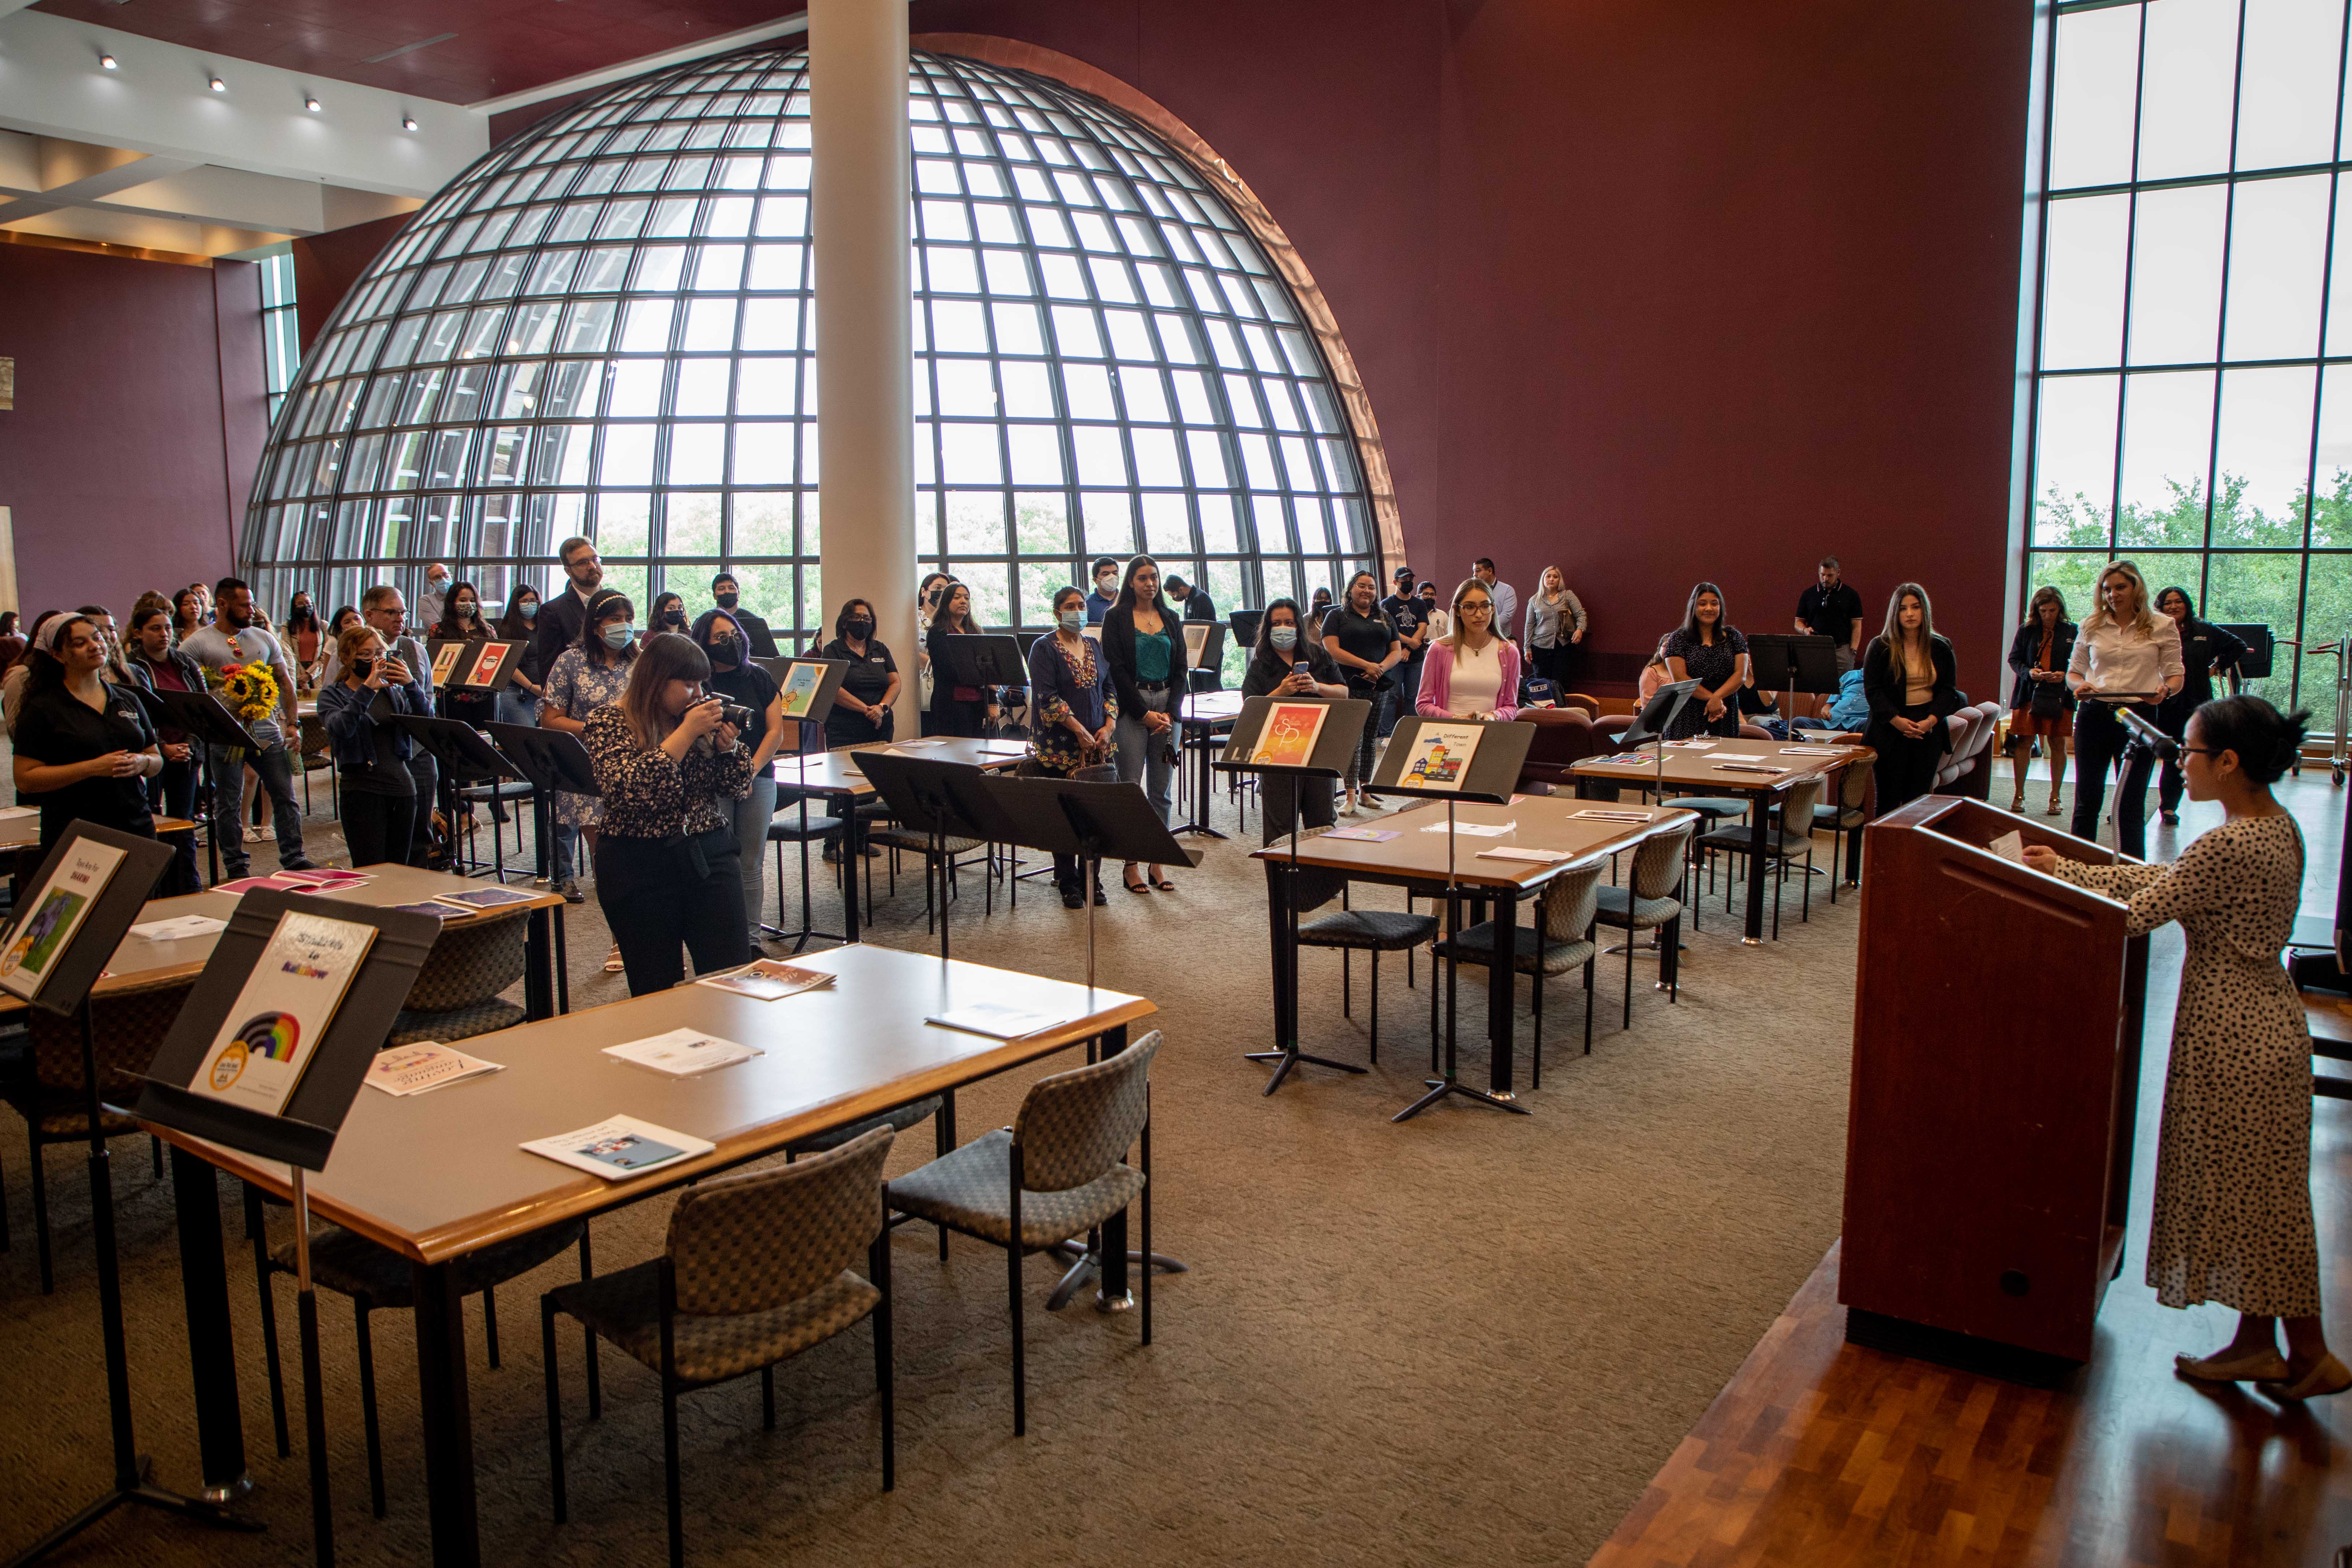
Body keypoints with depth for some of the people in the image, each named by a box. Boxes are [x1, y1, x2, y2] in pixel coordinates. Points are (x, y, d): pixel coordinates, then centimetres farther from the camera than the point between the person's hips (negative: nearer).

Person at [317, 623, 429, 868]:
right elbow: (340, 729, -16)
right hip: (362, 790, -4)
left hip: (402, 785, 4)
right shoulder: (332, 695, 5)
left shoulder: (394, 691, 15)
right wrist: (367, 689, -22)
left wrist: (412, 686, -15)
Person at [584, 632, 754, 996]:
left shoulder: (700, 719, 8)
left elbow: (735, 788, 10)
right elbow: (627, 788, -22)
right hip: (639, 867, -3)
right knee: (655, 989, 4)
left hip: (709, 857, 4)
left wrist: (727, 744, -9)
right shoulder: (607, 723, -5)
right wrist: (685, 734, -20)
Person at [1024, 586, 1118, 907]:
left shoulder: (1096, 648, 15)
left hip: (1097, 744, 5)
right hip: (1060, 746, -5)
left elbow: (1110, 689, 15)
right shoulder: (1044, 649, -3)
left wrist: (1109, 725, -2)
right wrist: (1079, 729, -16)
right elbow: (1046, 697, -11)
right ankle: (1068, 884, 6)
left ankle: (1091, 880, 12)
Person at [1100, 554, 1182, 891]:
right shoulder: (1117, 617, 1)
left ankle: (1157, 864, 9)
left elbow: (1180, 669, 11)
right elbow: (1116, 668, -5)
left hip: (1167, 707, 4)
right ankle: (1130, 865, 0)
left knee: (1161, 790, 5)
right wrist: (1145, 713, -11)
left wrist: (1170, 711, -4)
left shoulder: (1171, 619, 14)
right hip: (1132, 708, -4)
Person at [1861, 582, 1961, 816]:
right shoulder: (1880, 646, 2)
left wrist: (1931, 720, -11)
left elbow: (1948, 690, 7)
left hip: (1929, 730, 2)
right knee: (1888, 799, -2)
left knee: (1919, 797, 0)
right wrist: (1896, 720, -16)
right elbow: (1872, 689, -3)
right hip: (1890, 731, -2)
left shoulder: (1941, 648, 8)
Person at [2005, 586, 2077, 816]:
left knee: (2058, 744, 3)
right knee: (2024, 743, 1)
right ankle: (2019, 794, 12)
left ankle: (2055, 796, 13)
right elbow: (2014, 659, 7)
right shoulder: (2026, 630, 4)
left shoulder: (2072, 632, 2)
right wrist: (2029, 672, -11)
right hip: (2029, 693, 0)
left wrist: (2064, 675, -14)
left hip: (2059, 696, 0)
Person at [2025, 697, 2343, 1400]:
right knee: (2249, 1193, 17)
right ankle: (2258, 1342, 27)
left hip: (2235, 1038, -9)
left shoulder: (2228, 847, -25)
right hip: (2263, 1019, 9)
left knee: (2257, 1195, 5)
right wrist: (2070, 868, 12)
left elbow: (2141, 910, -16)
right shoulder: (2278, 827, 6)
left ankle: (2310, 1352, 19)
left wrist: (2060, 877, -2)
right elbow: (2167, 880, 12)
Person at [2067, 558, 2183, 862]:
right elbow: (2073, 672, 13)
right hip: (2094, 715, 2)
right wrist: (2080, 685, -10)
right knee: (2087, 799, 8)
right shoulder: (2091, 626, 8)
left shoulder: (2162, 627, 3)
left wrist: (2165, 690, -18)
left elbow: (2175, 675, 5)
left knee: (2131, 803, 2)